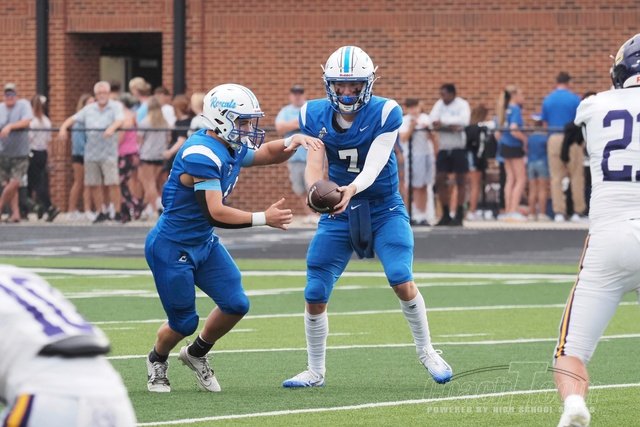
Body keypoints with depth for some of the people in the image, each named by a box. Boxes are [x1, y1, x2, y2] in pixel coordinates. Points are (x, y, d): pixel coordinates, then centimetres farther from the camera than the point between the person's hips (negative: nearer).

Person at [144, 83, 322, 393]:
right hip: (171, 248, -9)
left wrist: (292, 142, -2)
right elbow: (215, 214, -33)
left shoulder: (233, 150, 1)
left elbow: (268, 154, 20)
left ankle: (196, 354, 27)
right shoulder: (202, 155, -28)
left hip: (204, 244, 9)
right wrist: (263, 219, -32)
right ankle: (157, 360, 34)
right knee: (184, 322, 1)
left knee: (235, 305, 1)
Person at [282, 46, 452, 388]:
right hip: (338, 212, 3)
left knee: (402, 280, -20)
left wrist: (352, 189, -45)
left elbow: (373, 167, -24)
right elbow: (314, 166, -12)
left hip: (383, 208, -3)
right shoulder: (314, 115, -5)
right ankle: (315, 371, 18)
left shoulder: (385, 113, -15)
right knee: (315, 295, -1)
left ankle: (426, 351, 4)